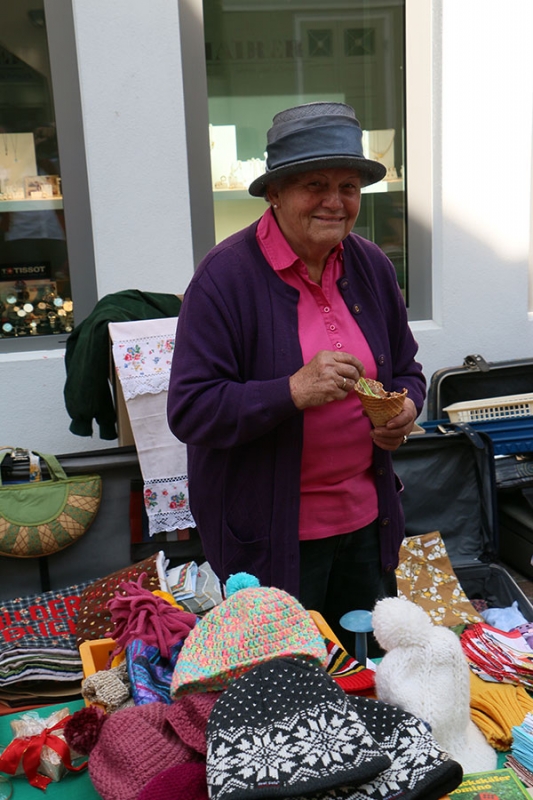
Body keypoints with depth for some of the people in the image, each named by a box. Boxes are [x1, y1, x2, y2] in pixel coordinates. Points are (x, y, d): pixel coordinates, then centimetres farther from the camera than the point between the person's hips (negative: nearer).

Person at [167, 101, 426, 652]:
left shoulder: (372, 267, 4)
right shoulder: (227, 276, -15)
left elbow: (405, 369, 16)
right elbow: (189, 411, -19)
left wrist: (406, 407, -7)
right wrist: (293, 391, -31)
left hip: (367, 522, 6)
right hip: (270, 536, -5)